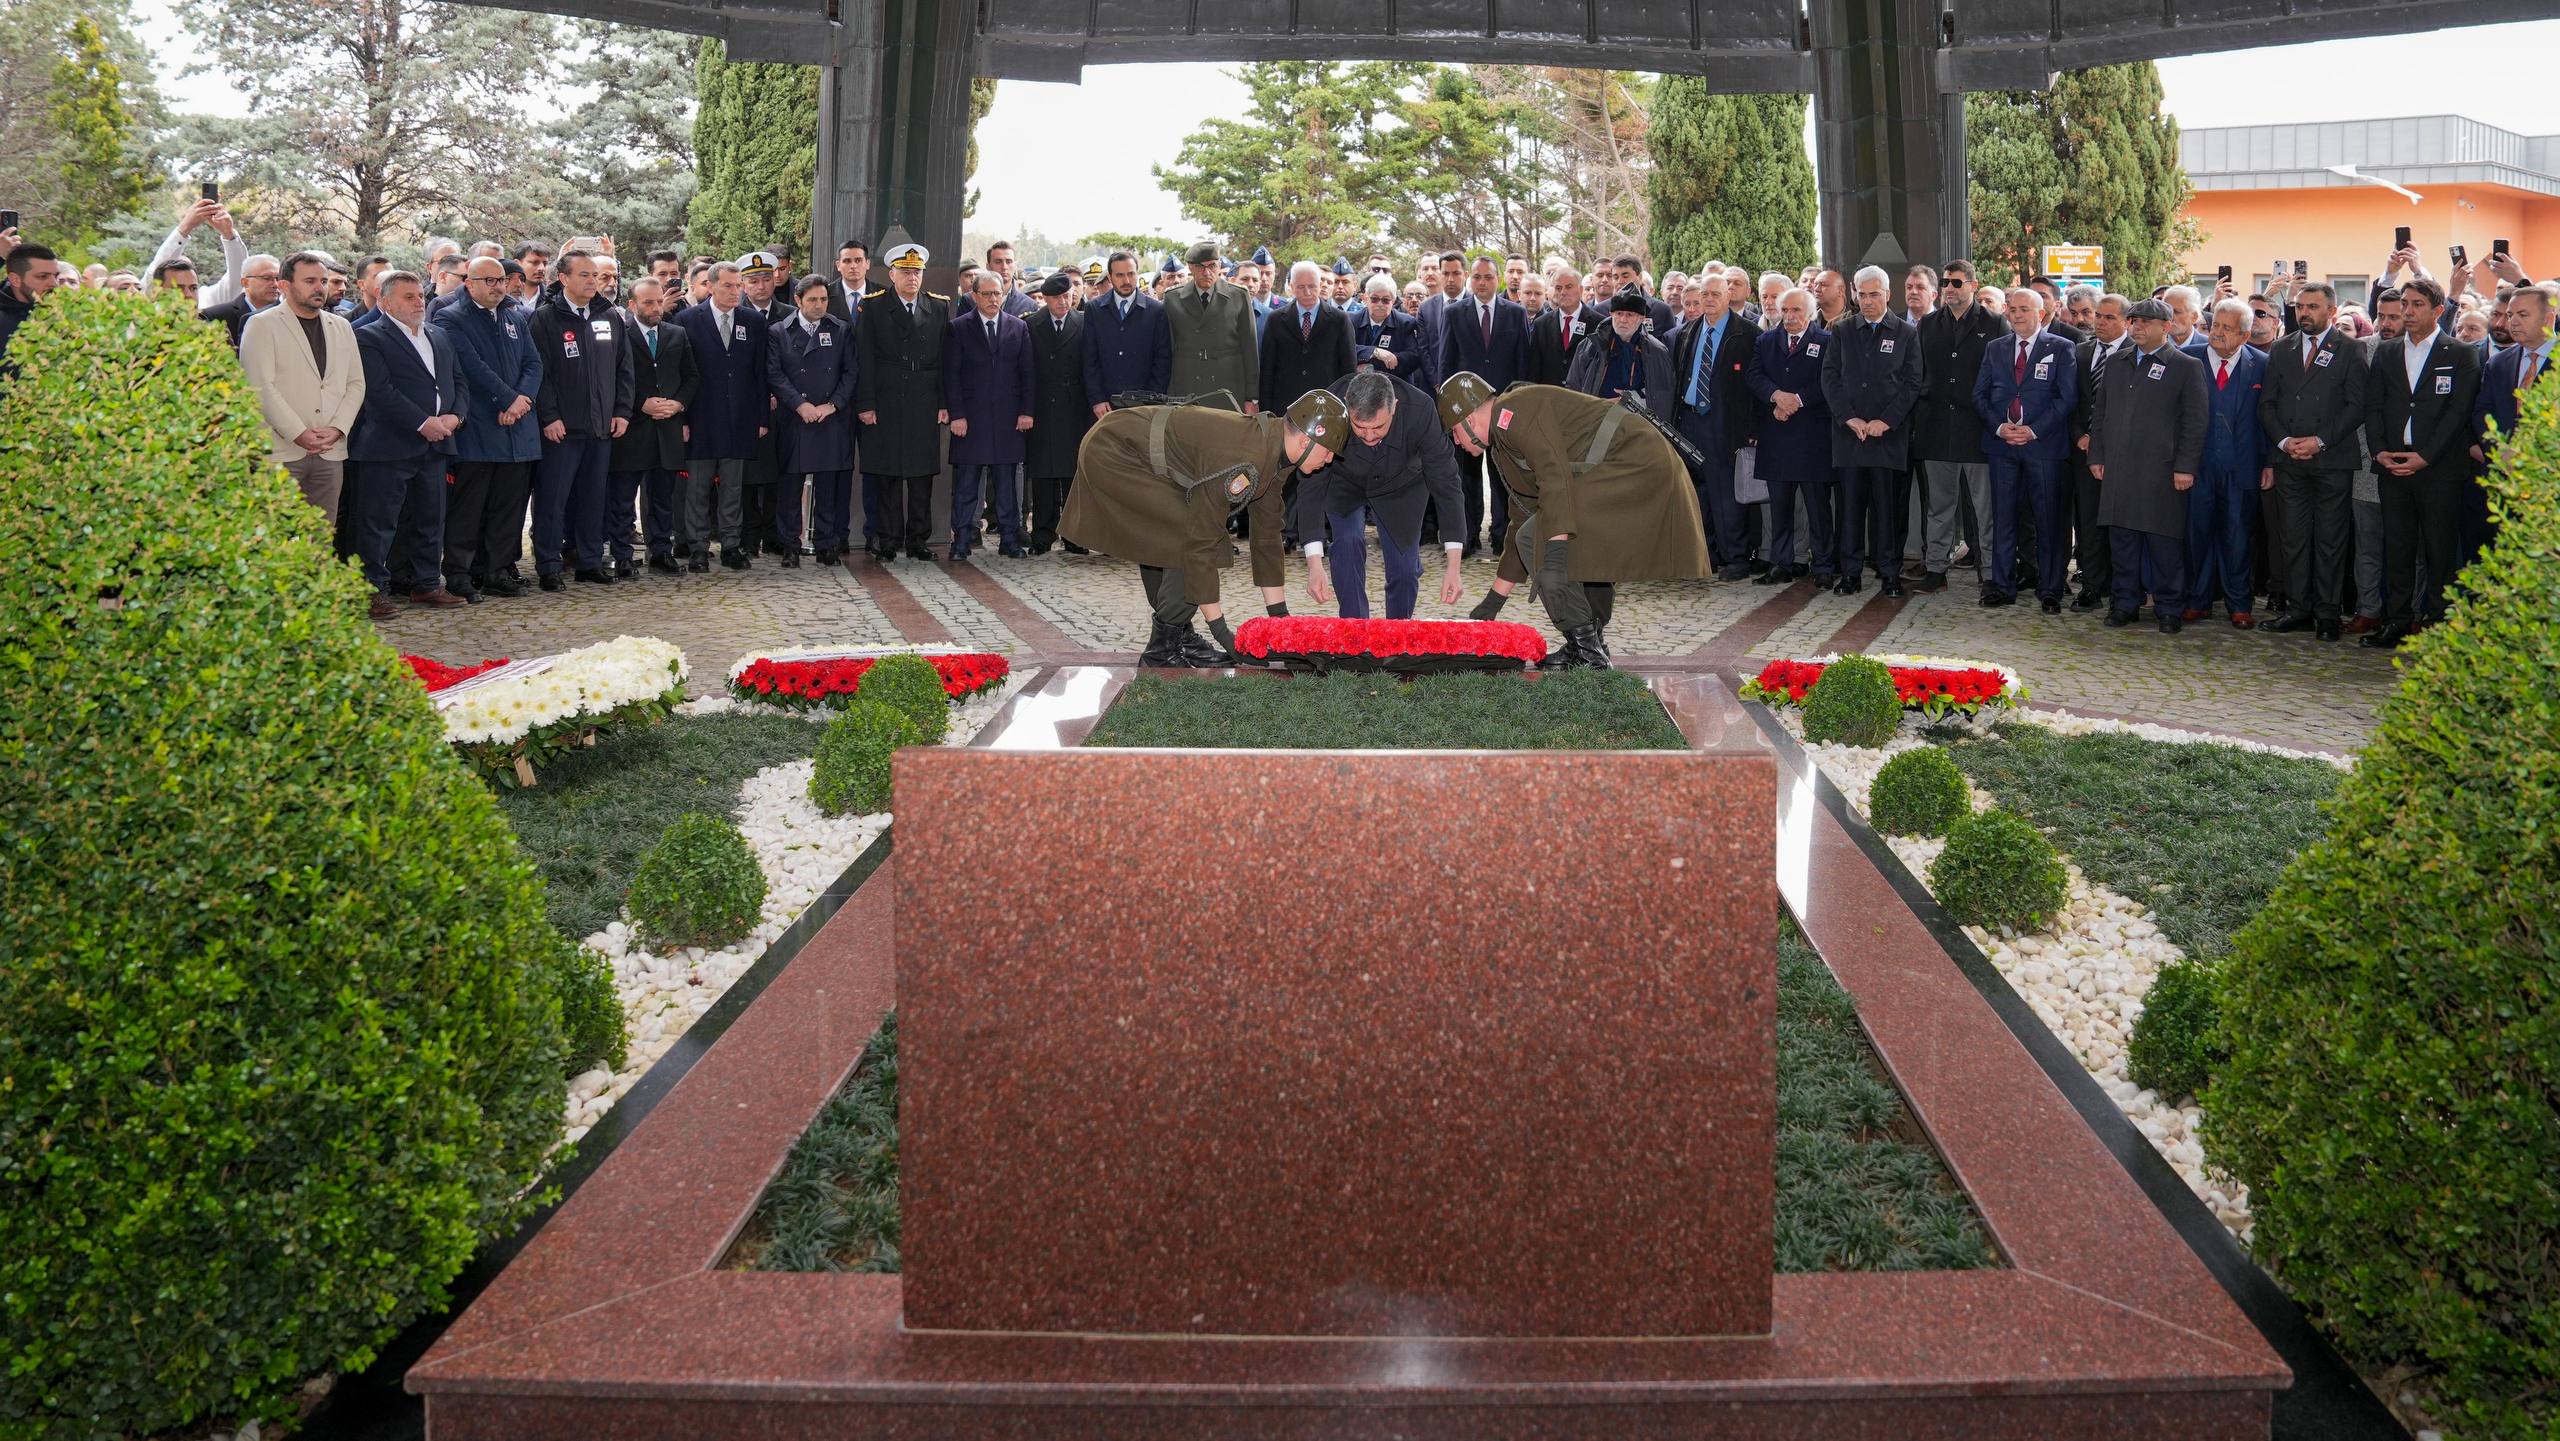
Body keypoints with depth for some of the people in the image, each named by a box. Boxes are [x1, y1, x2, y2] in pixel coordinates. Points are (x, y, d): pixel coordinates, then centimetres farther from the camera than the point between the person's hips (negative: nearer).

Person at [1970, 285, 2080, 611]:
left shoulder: (2062, 349, 2)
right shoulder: (1994, 349, 13)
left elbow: (2067, 397, -5)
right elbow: (1980, 394, 9)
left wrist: (2034, 430, -14)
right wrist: (1999, 426, -7)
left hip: (2044, 444, -3)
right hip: (2001, 444, 3)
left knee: (2049, 519, 1)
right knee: (2002, 517, 5)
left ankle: (2050, 590, 7)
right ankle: (2001, 586, 12)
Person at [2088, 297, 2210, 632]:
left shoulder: (2187, 367, 1)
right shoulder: (2115, 365, 16)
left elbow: (2194, 422, -3)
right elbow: (2099, 413, 19)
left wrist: (2185, 467, -10)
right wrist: (2097, 456, 11)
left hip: (2162, 472, -4)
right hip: (2117, 470, 5)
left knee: (2165, 541, -1)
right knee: (2122, 539, 7)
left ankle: (2168, 608, 8)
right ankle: (2126, 603, 15)